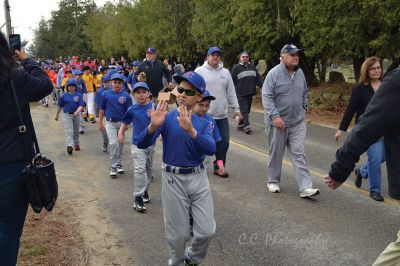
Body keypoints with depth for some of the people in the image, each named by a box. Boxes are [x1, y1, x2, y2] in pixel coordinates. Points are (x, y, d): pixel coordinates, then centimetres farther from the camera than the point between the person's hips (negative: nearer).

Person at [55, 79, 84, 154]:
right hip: (67, 115, -1)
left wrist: (77, 112, -30)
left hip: (76, 115, 1)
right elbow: (60, 106, 8)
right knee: (69, 131, -13)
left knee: (76, 131, 16)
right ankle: (69, 146, -24)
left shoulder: (79, 95, -4)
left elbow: (80, 106, -11)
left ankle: (76, 144, 35)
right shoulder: (64, 96, -2)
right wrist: (57, 115, 15)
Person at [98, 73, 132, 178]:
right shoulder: (107, 94, -1)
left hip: (121, 122, 1)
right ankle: (113, 166, 0)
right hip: (110, 122, -1)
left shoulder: (126, 95, -5)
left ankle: (119, 164, 28)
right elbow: (102, 110, 6)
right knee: (113, 143, -10)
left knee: (120, 144, 12)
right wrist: (100, 123, 5)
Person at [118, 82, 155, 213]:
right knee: (139, 169, -11)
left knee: (148, 169, 17)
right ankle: (138, 198, -8)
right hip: (138, 144, -2)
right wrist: (120, 133, -5)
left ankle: (145, 191, 35)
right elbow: (125, 122, 9)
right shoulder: (132, 109, -3)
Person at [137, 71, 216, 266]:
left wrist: (191, 130, -36)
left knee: (207, 231, 6)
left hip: (198, 177, 2)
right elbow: (142, 144, -17)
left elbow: (211, 149, -19)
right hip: (173, 179, -2)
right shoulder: (166, 118, -6)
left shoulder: (203, 123, 0)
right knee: (177, 233, 9)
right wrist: (153, 126, -38)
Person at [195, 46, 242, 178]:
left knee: (223, 142, 6)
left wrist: (236, 109, 9)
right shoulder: (200, 71, -3)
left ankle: (219, 167, 20)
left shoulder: (225, 72, 10)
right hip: (204, 115, -4)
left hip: (222, 115, 4)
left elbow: (231, 93, 12)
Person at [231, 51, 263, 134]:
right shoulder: (236, 68, -1)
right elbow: (232, 81, -2)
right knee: (244, 110, -11)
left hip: (250, 93, 6)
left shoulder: (252, 67, 16)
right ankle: (246, 126, -14)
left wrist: (262, 86, 9)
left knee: (247, 110, 9)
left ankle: (241, 124, 19)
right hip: (241, 93, -6)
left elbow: (258, 78, 19)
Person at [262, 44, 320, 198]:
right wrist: (275, 116, -22)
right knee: (276, 153, 10)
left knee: (299, 154, 0)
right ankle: (273, 181, 28)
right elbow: (266, 97, -16)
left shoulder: (300, 73, 6)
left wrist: (303, 110, 14)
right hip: (278, 122, -4)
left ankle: (305, 188, -2)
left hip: (297, 122, 4)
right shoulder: (274, 73, -12)